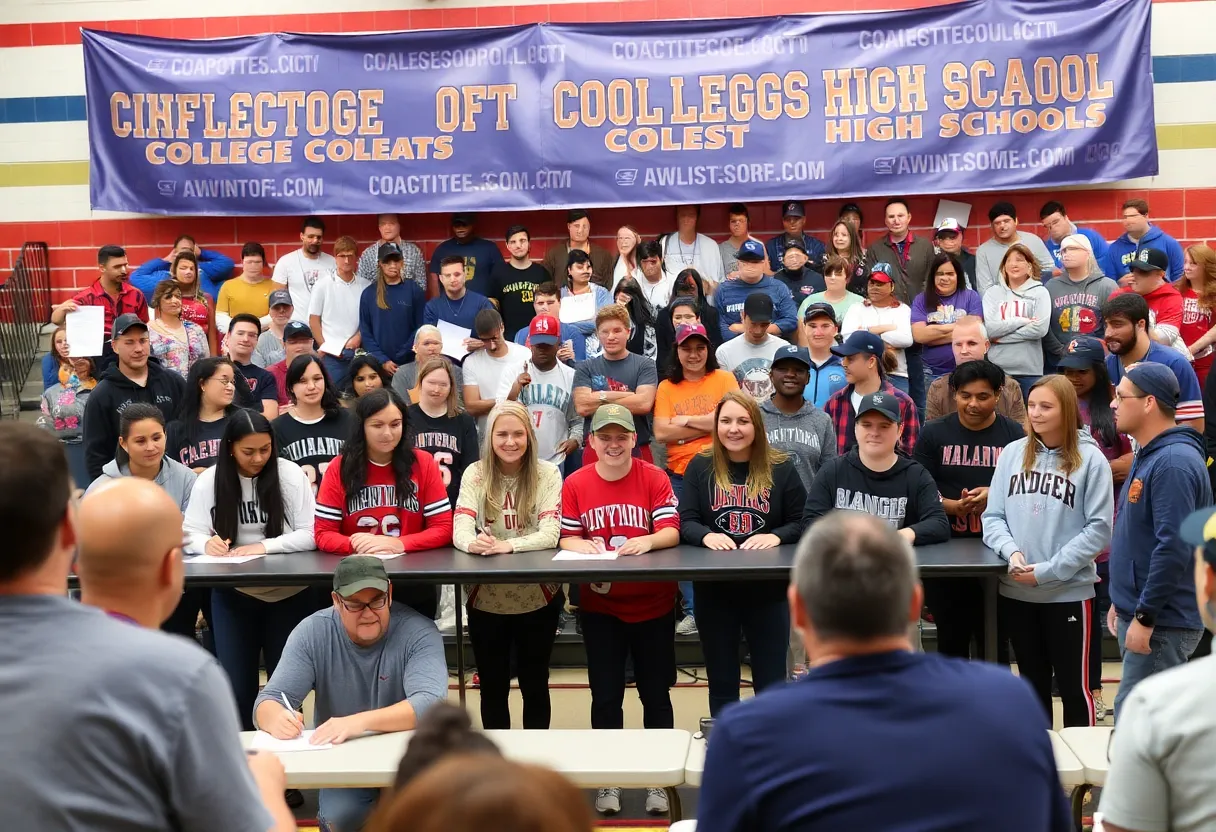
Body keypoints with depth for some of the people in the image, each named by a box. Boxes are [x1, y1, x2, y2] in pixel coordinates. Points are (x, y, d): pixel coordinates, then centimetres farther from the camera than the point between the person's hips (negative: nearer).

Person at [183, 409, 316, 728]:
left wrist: (264, 547, -22)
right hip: (233, 595, 1)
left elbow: (310, 534, -10)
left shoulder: (290, 474, -8)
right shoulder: (209, 480, -2)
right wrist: (207, 543, -24)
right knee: (235, 684, 2)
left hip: (289, 593, -1)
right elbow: (191, 533, -1)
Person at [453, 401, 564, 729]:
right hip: (486, 600, 1)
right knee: (493, 687, 12)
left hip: (538, 599, -1)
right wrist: (472, 543, -37)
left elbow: (550, 534, -16)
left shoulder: (547, 474, -6)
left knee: (534, 685, 12)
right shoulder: (475, 474, -3)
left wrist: (508, 544, -33)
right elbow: (460, 529, -13)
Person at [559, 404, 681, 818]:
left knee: (655, 694, 9)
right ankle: (609, 779, 24)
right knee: (605, 696, 8)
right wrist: (581, 544, -22)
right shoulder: (575, 483, -4)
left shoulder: (655, 478, -8)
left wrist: (647, 540, -32)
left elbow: (671, 532, -12)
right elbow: (566, 538, 0)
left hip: (652, 606, -1)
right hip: (599, 608, 1)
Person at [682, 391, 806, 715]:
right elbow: (685, 521, -4)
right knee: (721, 683, 13)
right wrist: (706, 536, -26)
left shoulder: (781, 468, -1)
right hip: (713, 588, 1)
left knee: (771, 683, 8)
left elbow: (801, 523, -1)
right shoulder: (700, 467, 0)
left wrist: (775, 537, -21)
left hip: (769, 588, -1)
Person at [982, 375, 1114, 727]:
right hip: (1016, 592, 4)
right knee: (1033, 684, 17)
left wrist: (1046, 571, -15)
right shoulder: (1012, 453, 3)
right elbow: (993, 516, 4)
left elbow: (1099, 529, -10)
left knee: (1073, 686, 6)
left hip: (1069, 592, -3)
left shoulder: (1090, 459, -6)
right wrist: (1011, 553, -15)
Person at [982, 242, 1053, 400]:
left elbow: (1040, 329, -10)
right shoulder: (992, 292, 6)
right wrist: (1021, 321, -11)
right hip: (997, 368, 1)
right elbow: (990, 328, -6)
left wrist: (1002, 336, -8)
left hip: (1030, 370, -1)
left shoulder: (1040, 292, 3)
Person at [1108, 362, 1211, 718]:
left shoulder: (1173, 463, -19)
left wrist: (1144, 616, -22)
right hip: (1138, 613, 10)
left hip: (1161, 623, -10)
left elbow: (1173, 548, -25)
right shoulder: (1148, 456, 14)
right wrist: (1123, 602, 19)